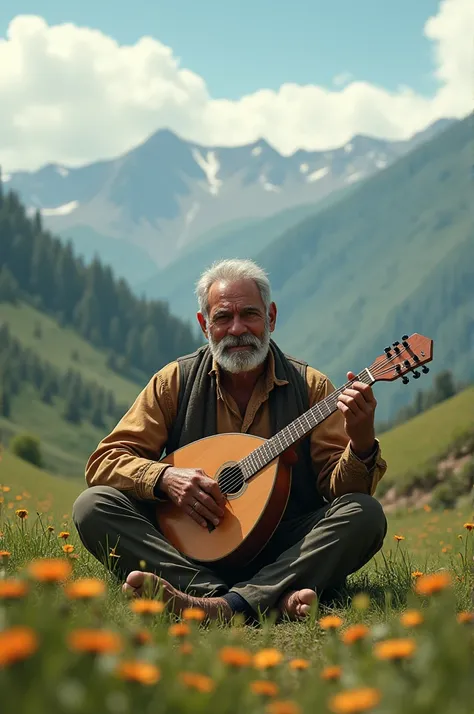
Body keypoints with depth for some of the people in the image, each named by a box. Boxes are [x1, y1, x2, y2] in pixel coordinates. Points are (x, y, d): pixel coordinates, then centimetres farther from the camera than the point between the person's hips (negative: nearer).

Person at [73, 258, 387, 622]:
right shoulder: (176, 381, 4)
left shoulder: (309, 386, 3)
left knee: (366, 515, -25)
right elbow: (103, 461, 1)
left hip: (284, 555, -1)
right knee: (93, 506, -20)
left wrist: (361, 443, -26)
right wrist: (166, 478, -18)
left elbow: (338, 488, -4)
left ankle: (228, 605, -42)